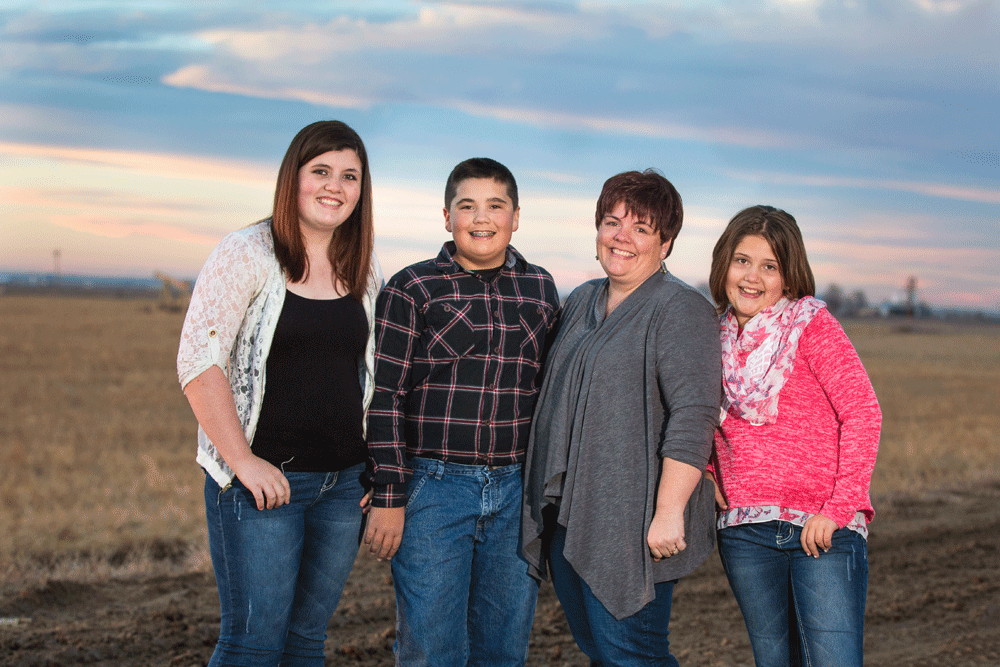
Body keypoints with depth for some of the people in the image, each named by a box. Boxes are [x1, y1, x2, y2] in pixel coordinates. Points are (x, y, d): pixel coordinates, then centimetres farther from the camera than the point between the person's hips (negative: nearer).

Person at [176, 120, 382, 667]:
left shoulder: (364, 272, 10)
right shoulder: (246, 254, -7)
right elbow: (197, 361, -13)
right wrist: (243, 462, -17)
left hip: (343, 482, 5)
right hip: (260, 479, -5)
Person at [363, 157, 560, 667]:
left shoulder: (540, 290, 10)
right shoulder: (411, 290, -2)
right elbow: (385, 399, -5)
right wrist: (388, 498, -9)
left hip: (517, 491, 4)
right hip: (433, 486, -3)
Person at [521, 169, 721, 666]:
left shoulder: (681, 310, -10)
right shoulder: (580, 302, 15)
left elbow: (693, 418, -18)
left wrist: (669, 512, -23)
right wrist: (546, 504, 23)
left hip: (631, 525, -8)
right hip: (565, 519, 8)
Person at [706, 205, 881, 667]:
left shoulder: (812, 324, -5)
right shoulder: (718, 338, 10)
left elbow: (862, 413, -10)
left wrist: (839, 508, -14)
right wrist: (709, 473, 8)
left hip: (822, 529, -5)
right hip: (744, 531, 5)